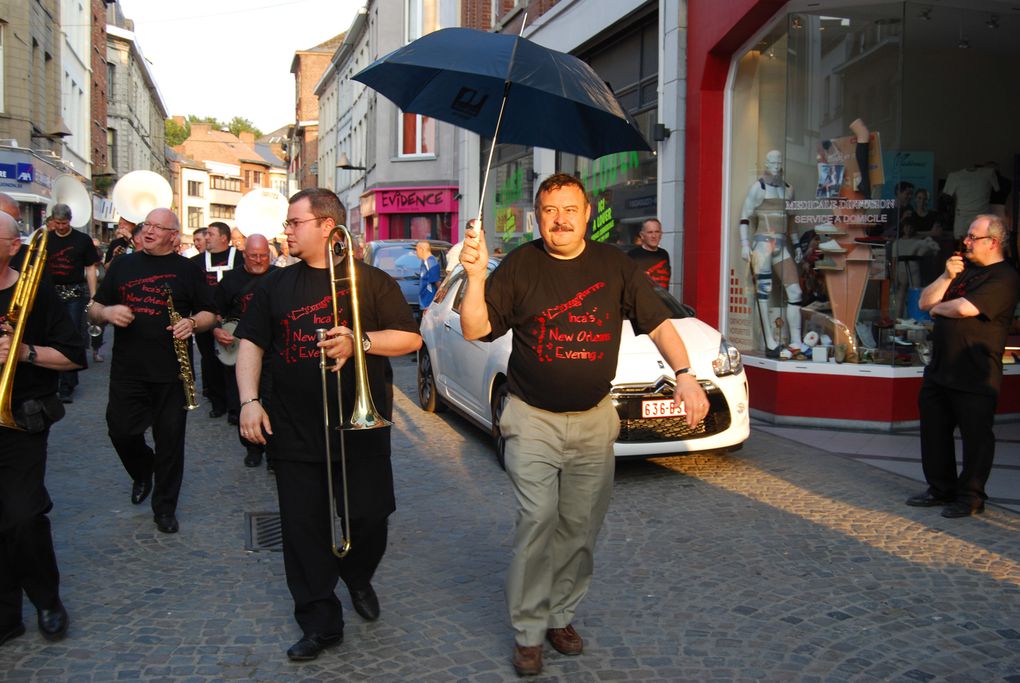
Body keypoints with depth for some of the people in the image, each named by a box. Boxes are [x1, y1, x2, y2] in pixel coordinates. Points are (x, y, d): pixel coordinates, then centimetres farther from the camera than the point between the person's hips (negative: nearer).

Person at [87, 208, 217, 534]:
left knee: (170, 439, 3)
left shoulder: (188, 269, 6)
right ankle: (143, 470, 34)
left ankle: (165, 506, 20)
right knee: (120, 430, 0)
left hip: (172, 372, -2)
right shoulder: (122, 265, 13)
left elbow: (209, 314, 6)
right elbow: (93, 309, 14)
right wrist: (107, 312, -9)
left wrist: (192, 323, -16)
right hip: (127, 369, 2)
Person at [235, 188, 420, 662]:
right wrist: (249, 399, -5)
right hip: (294, 431, 2)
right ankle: (320, 623, 18)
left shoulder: (371, 281, 2)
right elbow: (250, 343, 9)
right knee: (304, 528, 4)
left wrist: (360, 341, -17)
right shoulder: (276, 285, 10)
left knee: (369, 516, 4)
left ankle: (357, 578, 36)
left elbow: (410, 338, 0)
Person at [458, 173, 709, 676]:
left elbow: (658, 323, 4)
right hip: (532, 420, -2)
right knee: (538, 522, -8)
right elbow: (475, 330, -7)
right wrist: (476, 276, -21)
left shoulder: (614, 265, 3)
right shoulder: (520, 266, -3)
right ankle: (528, 631, 6)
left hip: (593, 419, 3)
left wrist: (685, 376, -8)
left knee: (580, 526, 9)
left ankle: (561, 616, 26)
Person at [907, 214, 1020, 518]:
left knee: (975, 437, 2)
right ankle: (941, 489, 28)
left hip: (975, 376, -8)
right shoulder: (963, 270, 18)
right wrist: (946, 277, -4)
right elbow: (925, 302, 11)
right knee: (934, 432, 14)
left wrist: (938, 308, -3)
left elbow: (965, 308, -23)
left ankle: (970, 496, 14)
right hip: (939, 369, 8)